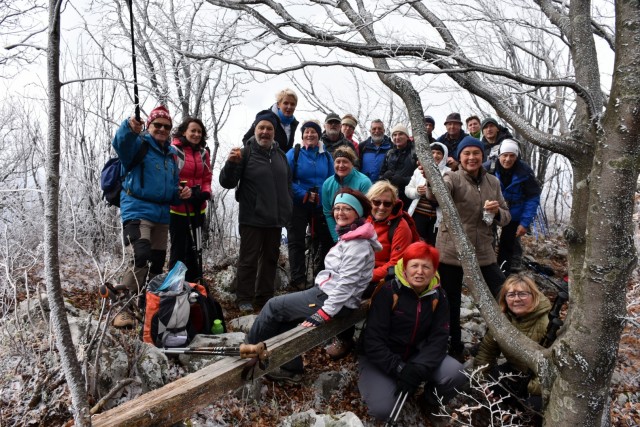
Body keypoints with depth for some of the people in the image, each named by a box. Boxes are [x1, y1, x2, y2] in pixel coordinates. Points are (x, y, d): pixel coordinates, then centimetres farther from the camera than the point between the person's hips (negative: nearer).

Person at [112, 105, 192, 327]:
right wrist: (129, 128, -47)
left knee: (157, 263, 12)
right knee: (142, 258, -24)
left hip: (161, 215, 7)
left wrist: (180, 192, 2)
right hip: (137, 211, -7)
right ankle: (122, 308, -15)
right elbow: (120, 143, -27)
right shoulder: (139, 143, -2)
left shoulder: (171, 154, 18)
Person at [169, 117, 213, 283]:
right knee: (179, 250, 2)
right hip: (178, 208, -6)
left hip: (197, 209, 6)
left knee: (194, 247, 15)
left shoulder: (203, 153, 9)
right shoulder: (174, 150, -9)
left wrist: (205, 193, -7)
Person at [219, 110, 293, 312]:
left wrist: (288, 209, 18)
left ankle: (265, 297, 26)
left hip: (276, 219, 6)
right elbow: (227, 182, -11)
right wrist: (231, 163, -29)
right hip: (252, 219, -6)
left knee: (270, 259, 14)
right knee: (248, 260, 2)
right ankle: (244, 299, 13)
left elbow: (288, 185, 22)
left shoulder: (280, 155, 11)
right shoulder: (246, 153, -6)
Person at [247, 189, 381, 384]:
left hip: (334, 302, -9)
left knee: (274, 306, -3)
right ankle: (291, 368, 15)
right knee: (283, 316, 6)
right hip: (326, 293, 9)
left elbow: (346, 283, -25)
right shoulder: (349, 236, 11)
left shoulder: (358, 245, -21)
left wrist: (325, 313, -25)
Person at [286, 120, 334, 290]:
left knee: (325, 240, 10)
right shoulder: (294, 153, -6)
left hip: (321, 206, 4)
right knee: (296, 242, 2)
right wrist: (304, 195, -19)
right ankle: (298, 280, 12)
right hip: (298, 205, -3)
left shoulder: (326, 156, 6)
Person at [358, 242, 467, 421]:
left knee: (456, 374, -20)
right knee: (382, 409, -25)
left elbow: (438, 339, -10)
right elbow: (372, 339, -21)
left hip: (415, 355, 4)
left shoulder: (438, 297, -5)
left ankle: (433, 401, 12)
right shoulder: (388, 291, -20)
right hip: (379, 358, -3)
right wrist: (398, 369, -31)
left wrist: (419, 369, -28)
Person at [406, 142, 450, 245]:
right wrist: (417, 191, -11)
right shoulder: (419, 170, 9)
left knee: (433, 246, 6)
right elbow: (408, 190, 10)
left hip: (437, 217, -3)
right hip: (418, 214, 3)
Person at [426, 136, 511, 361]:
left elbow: (506, 217, 13)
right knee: (451, 304, 8)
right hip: (451, 253, -4)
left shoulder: (492, 182, 9)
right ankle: (454, 348, 30)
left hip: (483, 253, 4)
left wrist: (497, 212, -11)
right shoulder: (453, 178, -7)